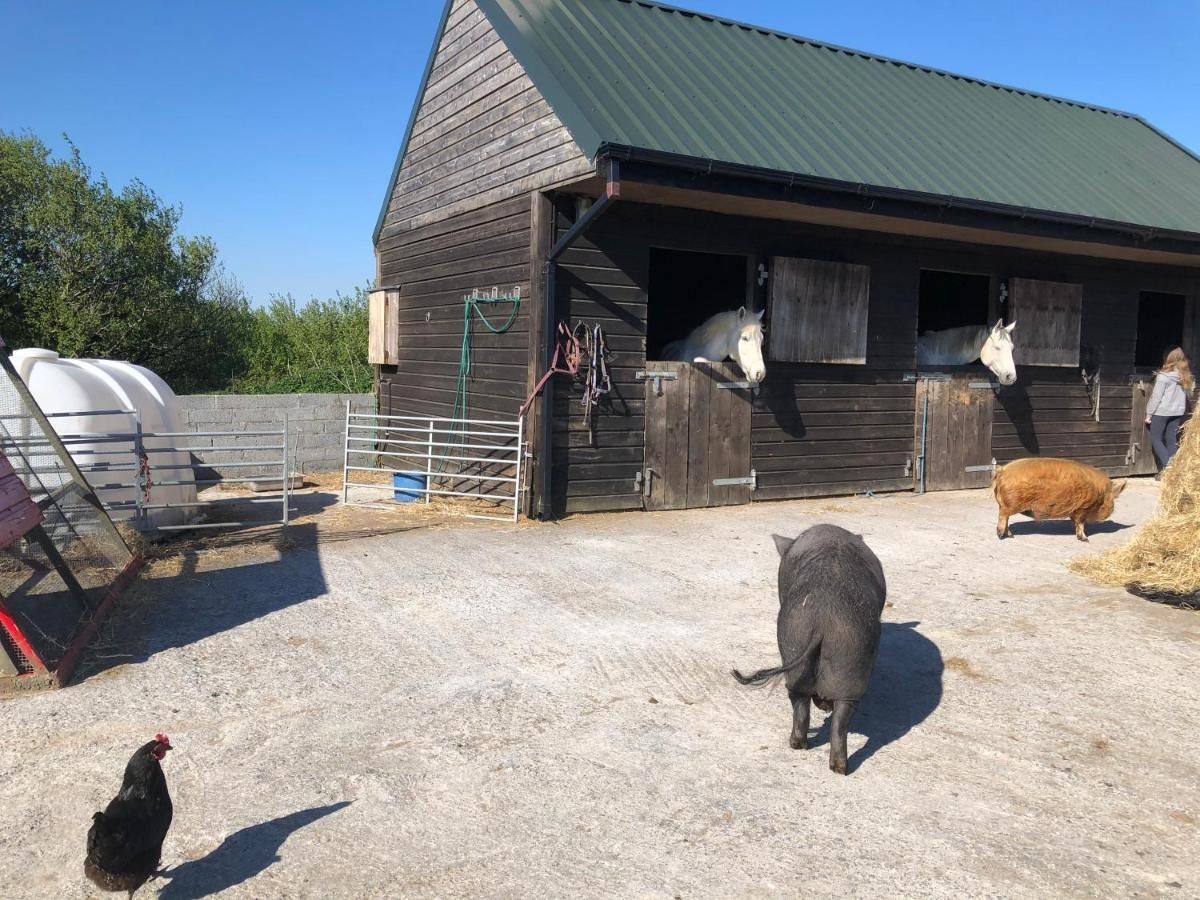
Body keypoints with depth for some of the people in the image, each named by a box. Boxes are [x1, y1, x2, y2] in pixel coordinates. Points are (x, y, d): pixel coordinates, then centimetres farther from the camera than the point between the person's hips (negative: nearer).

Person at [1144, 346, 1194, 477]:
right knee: (1172, 440, 10)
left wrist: (1149, 413, -6)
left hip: (1162, 411, -6)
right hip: (1178, 412, 6)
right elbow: (1189, 396, 11)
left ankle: (1167, 467, -9)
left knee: (1155, 438, 4)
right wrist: (1185, 411, 19)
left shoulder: (1164, 376, -13)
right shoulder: (1186, 377, 6)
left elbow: (1156, 396, -12)